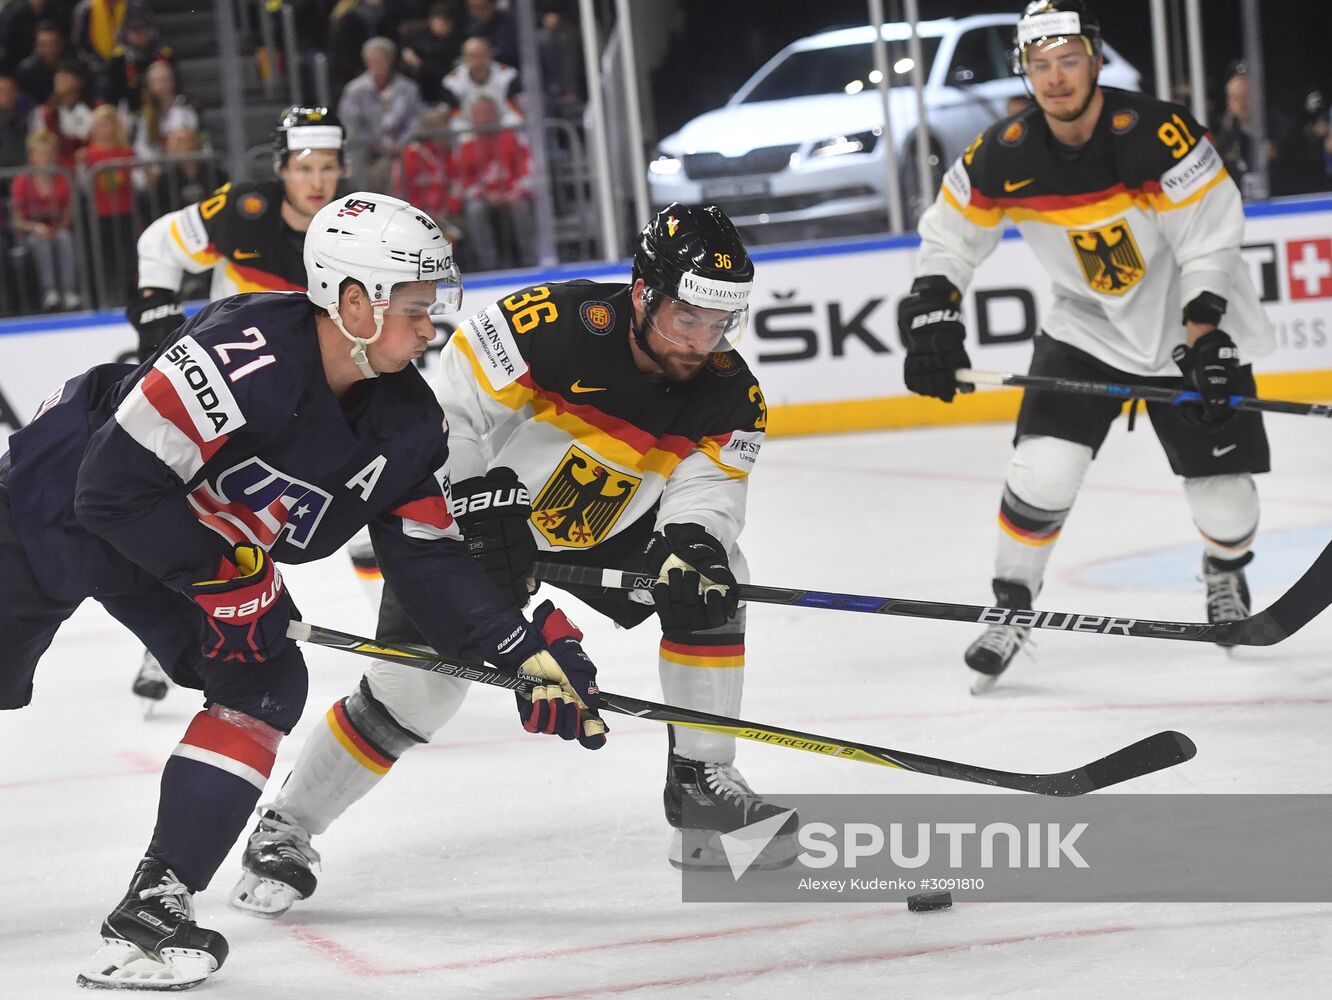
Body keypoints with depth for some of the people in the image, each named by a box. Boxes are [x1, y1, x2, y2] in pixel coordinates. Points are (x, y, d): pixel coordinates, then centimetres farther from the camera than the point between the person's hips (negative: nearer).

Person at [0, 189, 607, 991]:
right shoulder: (242, 354, -34)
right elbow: (117, 484, -33)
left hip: (204, 549, 7)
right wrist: (223, 579, -26)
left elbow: (431, 561, -2)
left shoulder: (407, 421, -9)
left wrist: (527, 650, -11)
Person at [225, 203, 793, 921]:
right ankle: (286, 829, 3)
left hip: (609, 525, 5)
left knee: (706, 591, -16)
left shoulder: (729, 392, -13)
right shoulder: (562, 323, -29)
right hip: (474, 513, -5)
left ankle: (702, 784, -2)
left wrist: (690, 549, -41)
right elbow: (451, 406, -23)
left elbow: (707, 489, -20)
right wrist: (478, 499, -29)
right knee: (416, 684, -13)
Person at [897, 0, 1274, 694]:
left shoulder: (1155, 133, -25)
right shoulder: (1005, 156, -14)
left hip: (1191, 330, -2)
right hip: (1085, 328, 2)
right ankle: (1010, 608, 4)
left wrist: (1206, 341, -29)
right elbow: (949, 234, 1)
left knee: (1222, 489, -1)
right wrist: (932, 317, -12)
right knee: (1043, 467, -16)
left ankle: (1226, 574, 35)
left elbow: (1211, 243, -21)